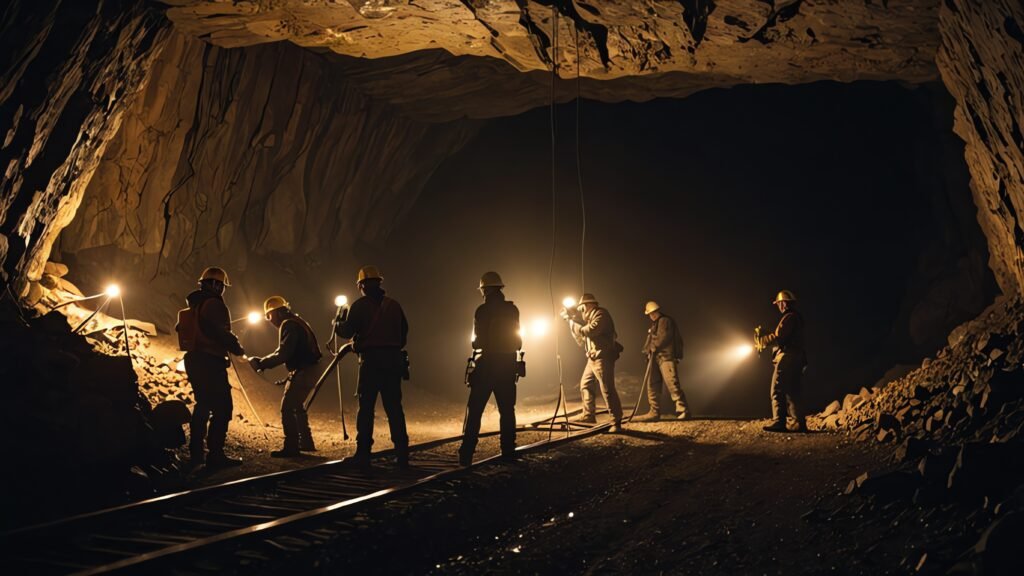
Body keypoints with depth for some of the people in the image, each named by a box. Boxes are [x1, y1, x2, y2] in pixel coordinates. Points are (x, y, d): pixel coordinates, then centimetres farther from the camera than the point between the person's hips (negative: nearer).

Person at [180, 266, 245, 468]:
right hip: (211, 362, -10)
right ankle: (215, 454, -13)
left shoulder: (193, 304, 17)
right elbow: (222, 333, -19)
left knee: (202, 405, 18)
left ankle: (196, 453, 22)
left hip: (193, 360, 10)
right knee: (222, 408, -8)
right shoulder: (214, 304, -12)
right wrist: (237, 348, -2)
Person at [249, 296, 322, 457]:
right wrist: (263, 362, 9)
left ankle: (291, 447, -10)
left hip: (303, 372, -11)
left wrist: (261, 363, -18)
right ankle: (306, 442, 25)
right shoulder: (296, 322, 18)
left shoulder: (288, 325, -14)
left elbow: (282, 354, -23)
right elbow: (284, 352, 18)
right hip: (309, 371, 11)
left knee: (287, 408, -9)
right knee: (296, 406, 20)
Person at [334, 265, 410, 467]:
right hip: (393, 359, 4)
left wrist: (337, 324, 15)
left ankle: (363, 454, -2)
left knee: (366, 407, 1)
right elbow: (404, 331, 14)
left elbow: (347, 331, -6)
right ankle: (402, 454, 2)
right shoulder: (394, 305, 12)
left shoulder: (360, 306, -1)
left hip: (370, 360, -4)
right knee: (394, 407, 5)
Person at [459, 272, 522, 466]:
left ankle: (466, 454, -6)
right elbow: (517, 341, 10)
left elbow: (478, 340, -9)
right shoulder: (512, 310, 5)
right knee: (507, 410, 11)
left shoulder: (482, 310, -9)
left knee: (474, 410, -2)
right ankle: (508, 452, 10)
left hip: (486, 364, -4)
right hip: (508, 365, 4)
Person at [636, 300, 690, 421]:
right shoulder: (654, 324, 25)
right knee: (653, 386, 5)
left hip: (667, 357, -9)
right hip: (656, 358, 9)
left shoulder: (665, 321, -4)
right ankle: (654, 413, 7)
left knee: (672, 384, -13)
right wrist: (648, 350, 5)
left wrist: (653, 347, -11)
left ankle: (683, 410, -10)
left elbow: (664, 337, -16)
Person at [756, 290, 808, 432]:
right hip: (796, 360, 10)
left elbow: (778, 337, -18)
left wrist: (761, 342, -5)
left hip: (786, 359, -10)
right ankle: (801, 424, 8)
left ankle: (779, 422, -13)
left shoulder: (789, 317, -11)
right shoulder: (797, 317, 20)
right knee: (792, 393, 11)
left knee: (777, 391, -8)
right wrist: (765, 341, 16)